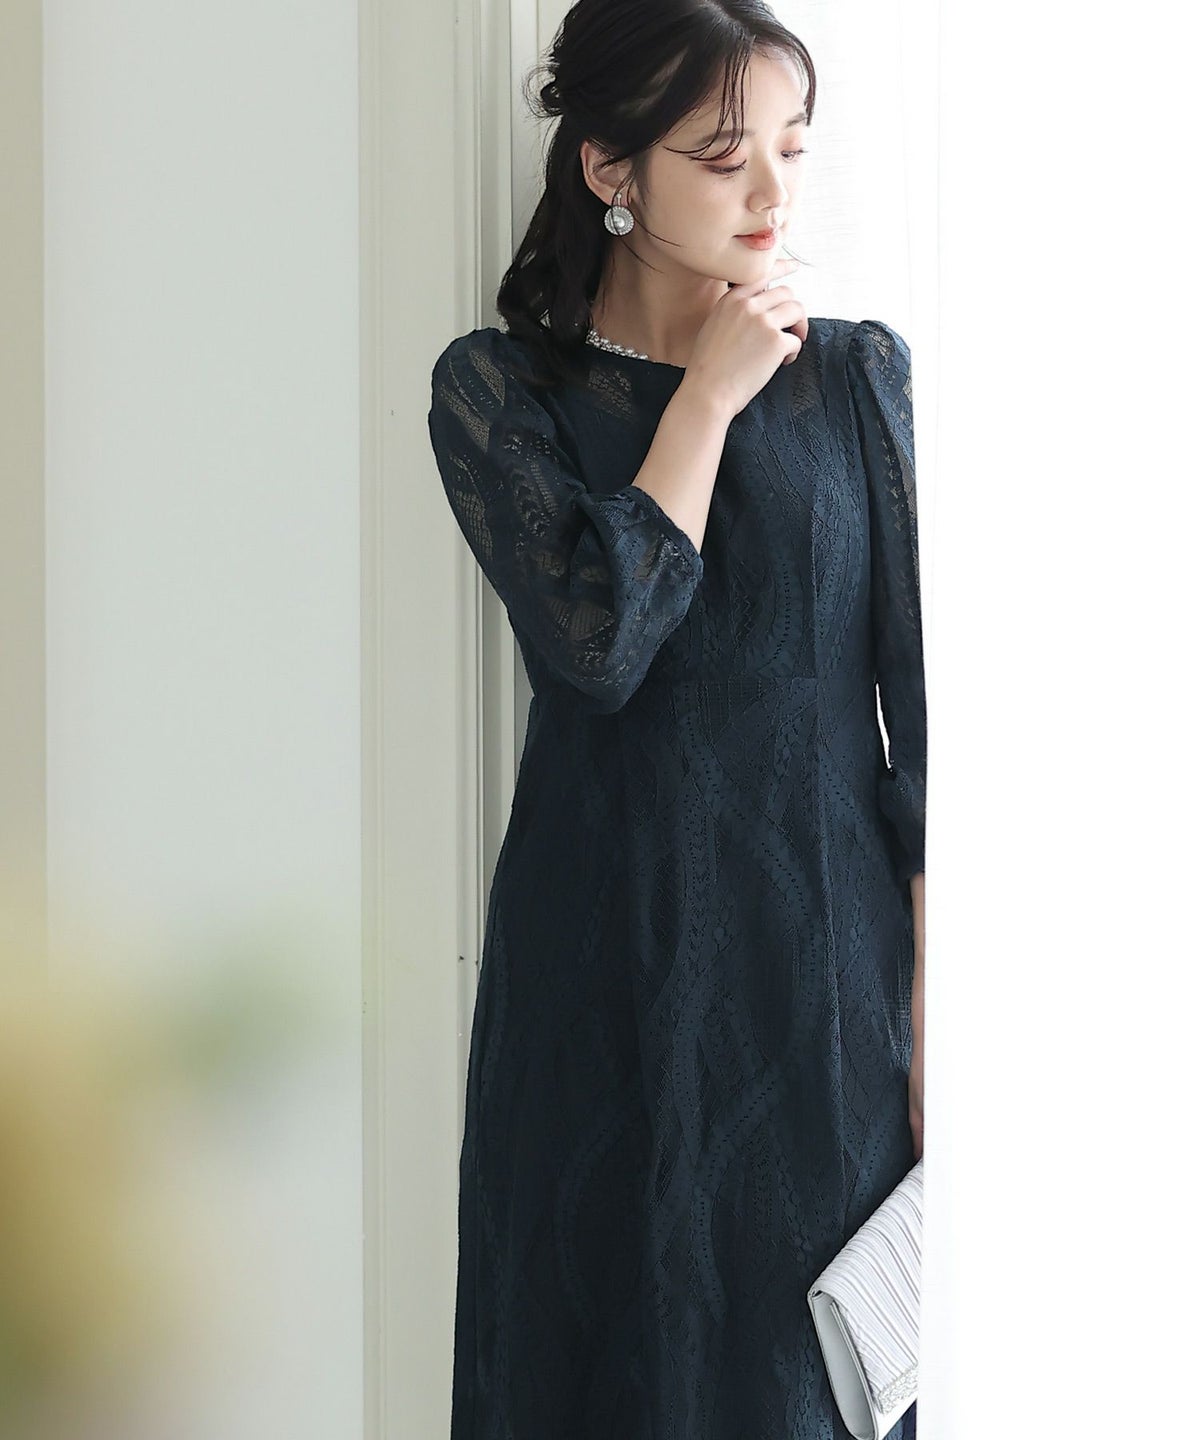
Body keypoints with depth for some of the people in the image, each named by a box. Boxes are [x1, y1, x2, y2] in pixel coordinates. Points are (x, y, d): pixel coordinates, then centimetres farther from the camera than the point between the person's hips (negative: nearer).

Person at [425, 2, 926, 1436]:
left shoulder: (858, 373, 2)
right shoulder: (496, 387, 0)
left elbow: (923, 708, -1)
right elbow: (601, 642, -16)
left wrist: (939, 1008, -6)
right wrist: (710, 395, -10)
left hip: (829, 950, 1)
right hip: (611, 958, 0)